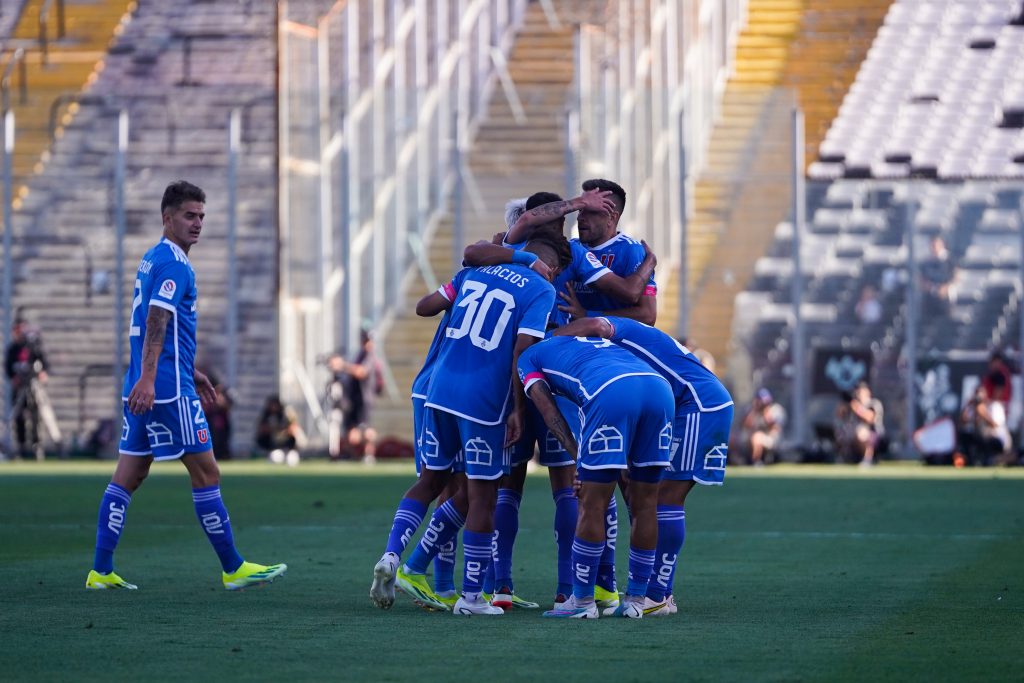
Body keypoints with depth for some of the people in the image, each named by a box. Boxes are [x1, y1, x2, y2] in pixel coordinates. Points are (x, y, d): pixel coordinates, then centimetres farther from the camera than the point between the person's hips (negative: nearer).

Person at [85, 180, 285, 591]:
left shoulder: (152, 260, 19)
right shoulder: (174, 264, -11)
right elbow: (157, 321, -23)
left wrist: (191, 372, 33)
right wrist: (148, 378, -31)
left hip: (142, 388, 10)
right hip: (169, 388, -10)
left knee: (129, 475, 7)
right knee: (205, 472, -3)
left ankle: (101, 571, 5)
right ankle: (233, 569, 2)